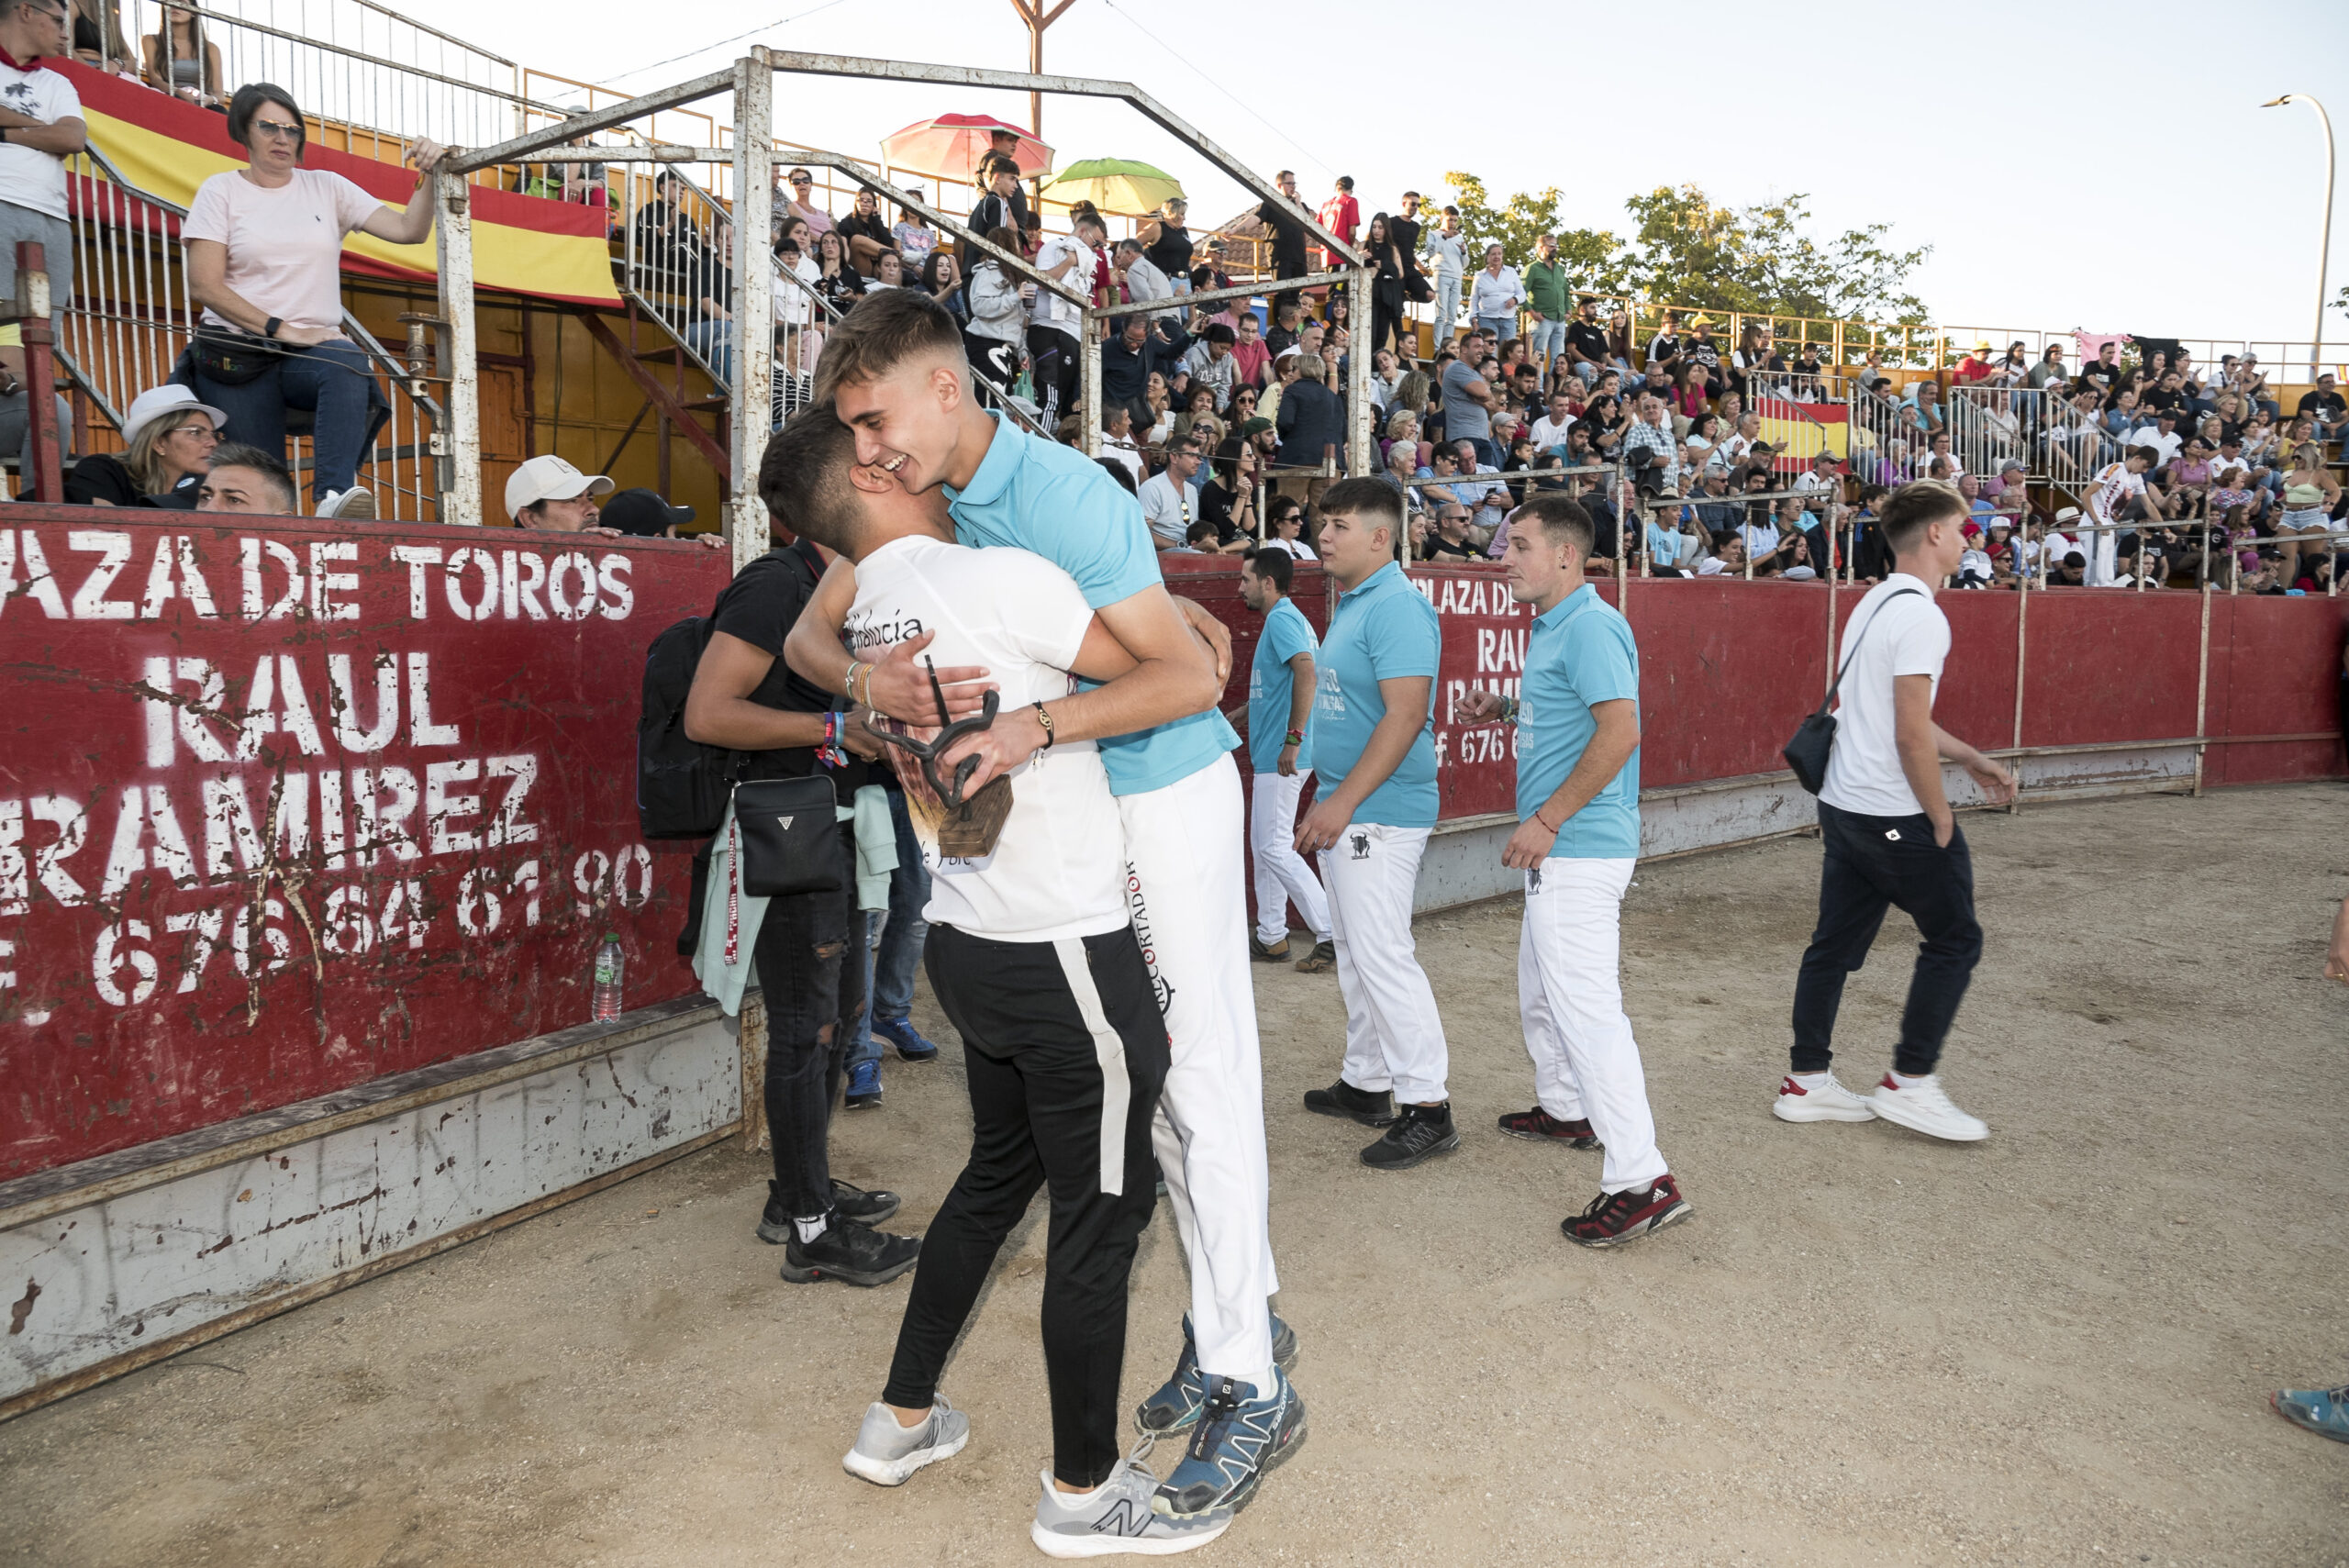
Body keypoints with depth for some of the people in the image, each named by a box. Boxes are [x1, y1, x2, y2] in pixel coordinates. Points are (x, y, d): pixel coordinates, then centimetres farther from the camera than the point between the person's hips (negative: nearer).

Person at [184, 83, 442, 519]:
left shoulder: (327, 188, 15)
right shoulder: (220, 191, 8)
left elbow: (408, 230, 5)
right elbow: (204, 286, -1)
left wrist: (427, 178, -11)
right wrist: (279, 329, -11)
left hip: (311, 349, 0)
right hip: (237, 358, 0)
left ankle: (334, 495, -48)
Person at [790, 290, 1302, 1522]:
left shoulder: (1066, 497, -23)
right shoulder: (922, 501, 1)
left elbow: (1192, 678, -25)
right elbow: (809, 634, 0)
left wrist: (1040, 726, -38)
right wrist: (869, 680, -23)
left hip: (1166, 797, -8)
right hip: (1065, 816, 8)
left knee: (1203, 1075, -5)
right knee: (1149, 1075, 13)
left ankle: (1250, 1387, 6)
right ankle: (1242, 1317, 29)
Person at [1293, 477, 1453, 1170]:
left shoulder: (1397, 608, -16)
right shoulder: (1350, 606, 16)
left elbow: (1404, 717, -23)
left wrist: (1343, 801, -25)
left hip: (1380, 813, -10)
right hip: (1345, 811, 10)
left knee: (1382, 956, -9)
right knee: (1355, 954, 16)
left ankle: (1427, 1107, -1)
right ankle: (1366, 1083, 28)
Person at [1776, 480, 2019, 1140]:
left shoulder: (1876, 603, 14)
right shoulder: (1920, 616, -16)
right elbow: (1910, 736, -20)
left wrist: (1970, 758, 26)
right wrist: (1940, 818, -11)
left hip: (1842, 806, 9)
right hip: (1895, 814, -9)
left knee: (1836, 943, 12)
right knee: (1954, 940, 5)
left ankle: (1805, 1081, 18)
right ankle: (1910, 1082, 11)